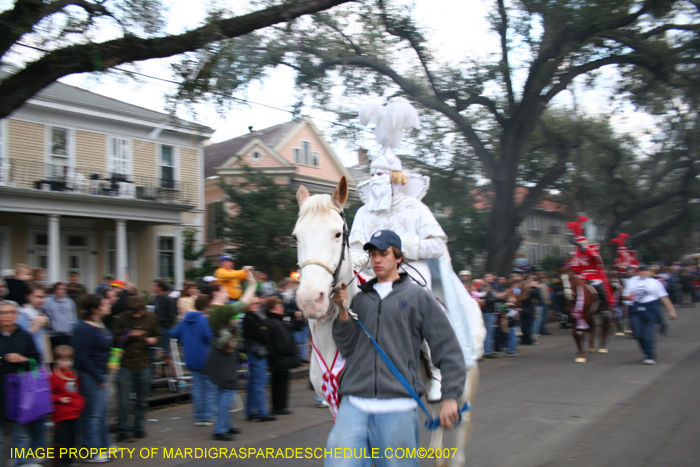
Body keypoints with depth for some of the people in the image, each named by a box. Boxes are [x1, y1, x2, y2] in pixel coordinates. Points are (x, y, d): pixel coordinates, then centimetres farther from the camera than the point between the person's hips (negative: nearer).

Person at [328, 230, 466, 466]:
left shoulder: (418, 297, 4)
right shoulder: (359, 299, 13)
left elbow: (448, 349, 2)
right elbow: (347, 348, 8)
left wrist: (450, 396, -5)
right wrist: (343, 310, -3)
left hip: (398, 407, -2)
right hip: (354, 405, 3)